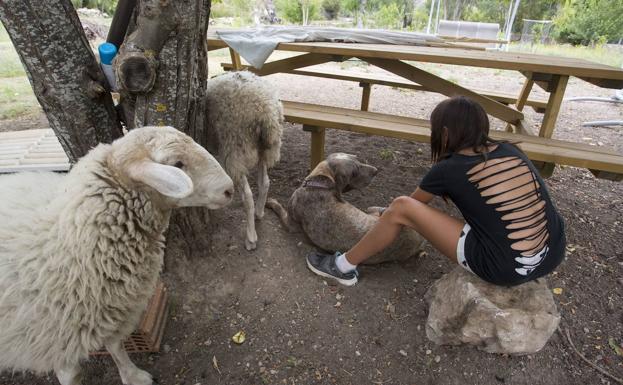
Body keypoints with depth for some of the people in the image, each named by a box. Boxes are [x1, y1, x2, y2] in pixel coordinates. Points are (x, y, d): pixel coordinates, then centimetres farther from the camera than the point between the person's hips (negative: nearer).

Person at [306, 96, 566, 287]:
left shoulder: (448, 169, -8)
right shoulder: (510, 151, 7)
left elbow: (411, 203, 11)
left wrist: (386, 214, 33)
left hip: (505, 268, -6)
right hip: (552, 256, 7)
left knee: (401, 208, -5)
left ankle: (344, 267, 10)